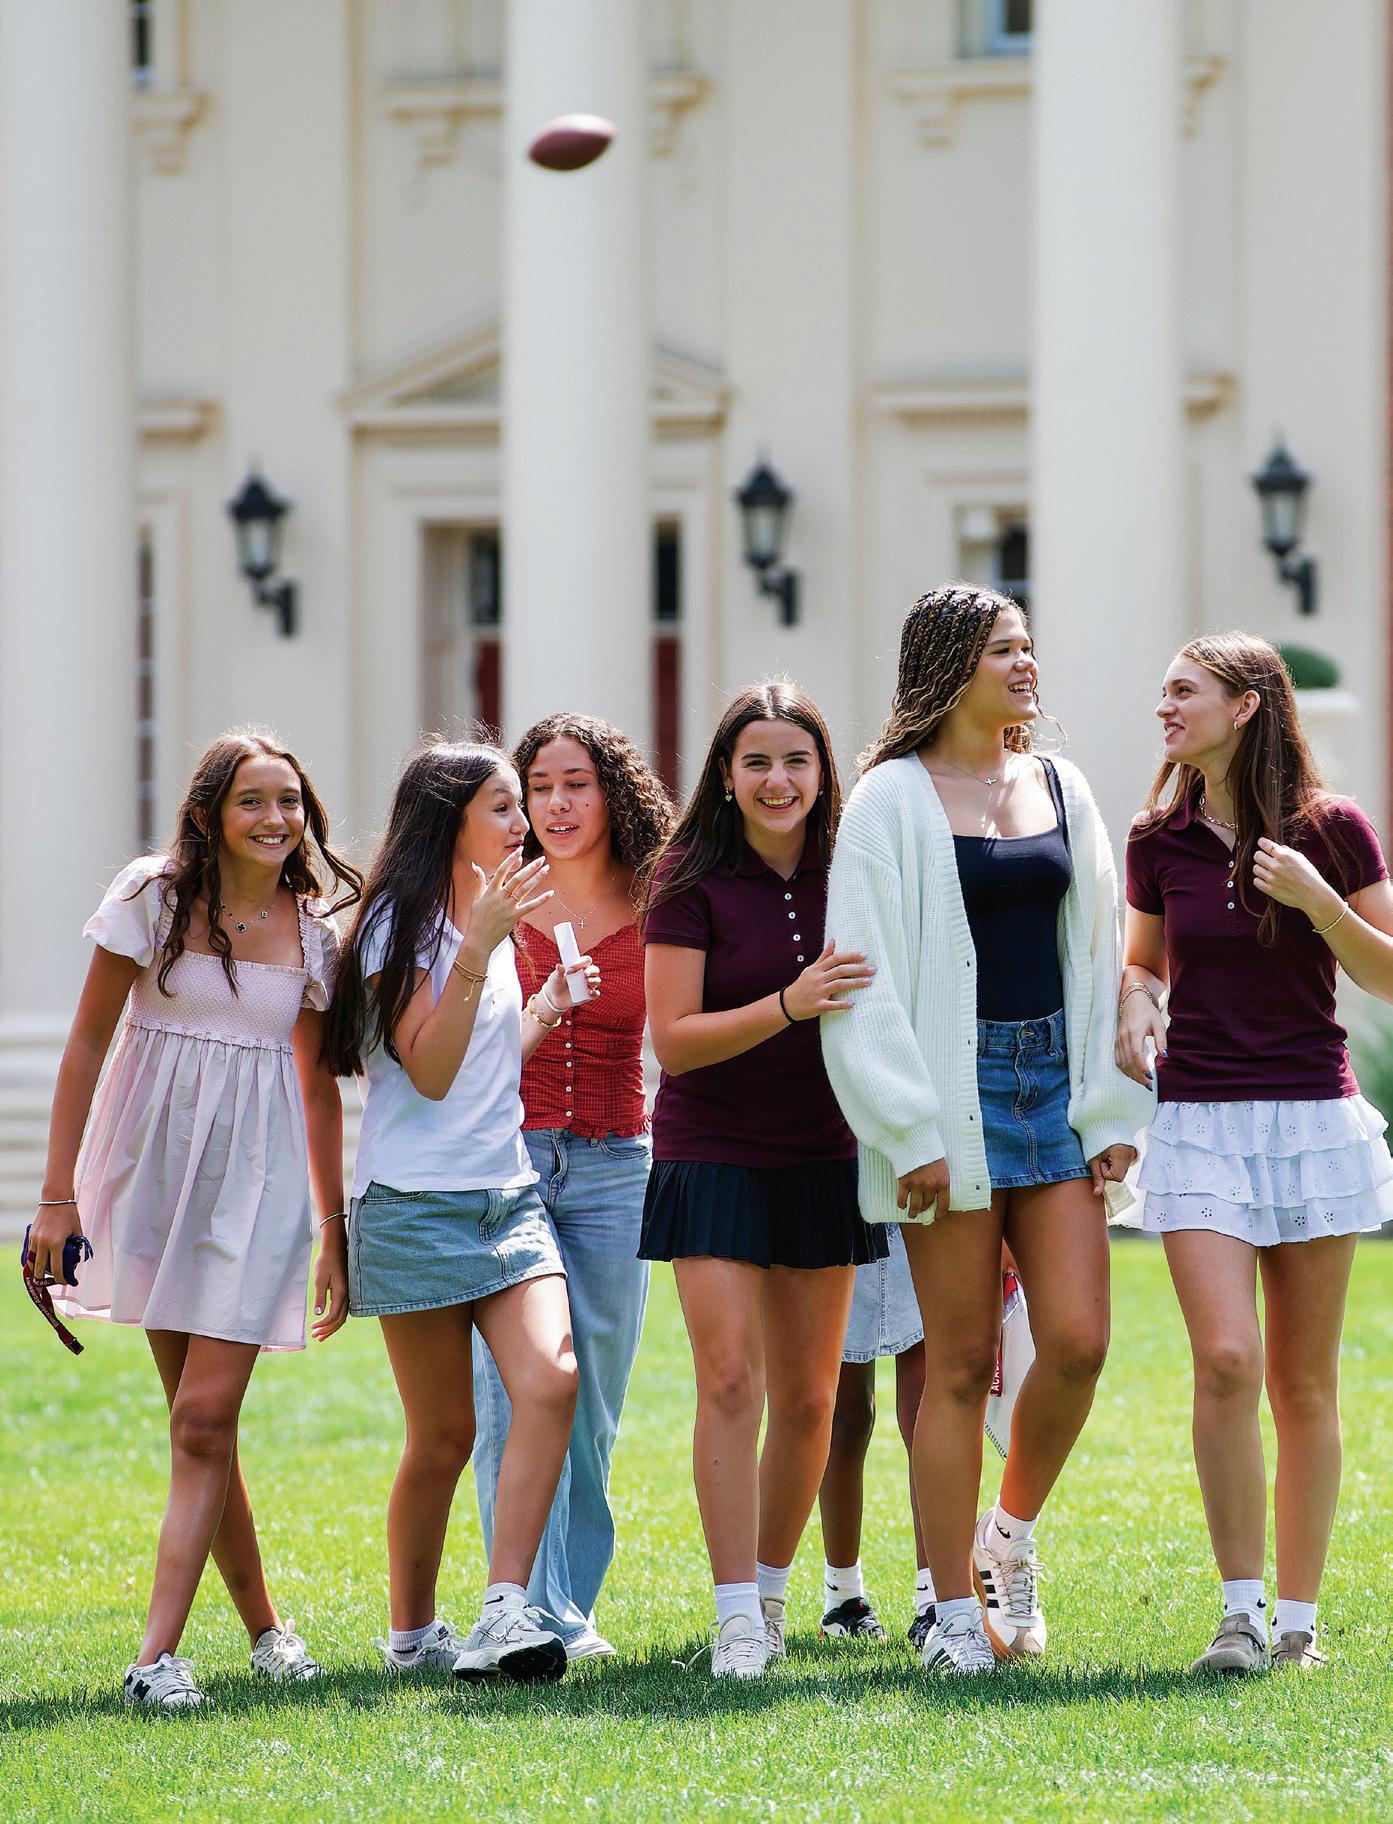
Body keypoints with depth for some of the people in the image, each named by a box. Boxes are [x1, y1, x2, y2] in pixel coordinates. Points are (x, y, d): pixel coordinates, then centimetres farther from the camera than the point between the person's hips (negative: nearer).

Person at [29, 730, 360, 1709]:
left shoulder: (313, 928, 5)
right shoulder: (154, 897, -3)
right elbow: (87, 1045, -1)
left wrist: (335, 1230, 12)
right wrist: (58, 1194, -5)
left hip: (257, 1180, 1)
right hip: (153, 1170, -1)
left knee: (205, 1418, -10)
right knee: (198, 1417, 5)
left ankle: (158, 1654, -13)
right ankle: (262, 1623, 21)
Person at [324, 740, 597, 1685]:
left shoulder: (496, 917, 18)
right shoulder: (401, 924, -6)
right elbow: (429, 1070, -15)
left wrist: (545, 1010, 11)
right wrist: (477, 952, -22)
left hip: (508, 1192, 6)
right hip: (418, 1204, -6)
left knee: (552, 1379, -18)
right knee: (444, 1435, -1)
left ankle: (505, 1612, -22)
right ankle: (412, 1635, 16)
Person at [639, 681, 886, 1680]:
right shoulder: (692, 884, -8)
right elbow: (673, 1038, -13)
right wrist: (789, 1006, -26)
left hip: (822, 1160, 4)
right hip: (713, 1156, -4)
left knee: (808, 1396, 6)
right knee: (730, 1380, -13)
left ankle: (771, 1589, 23)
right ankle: (737, 1621, -12)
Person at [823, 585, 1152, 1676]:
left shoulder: (1062, 790, 13)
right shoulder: (895, 798, -3)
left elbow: (1101, 955, 15)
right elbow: (864, 975, -6)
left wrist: (1113, 1106, 6)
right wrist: (910, 1132, -12)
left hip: (1056, 1075, 4)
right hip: (952, 1086, -4)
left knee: (1077, 1340, -5)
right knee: (962, 1362, -2)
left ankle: (1010, 1535, 19)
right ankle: (955, 1611, 5)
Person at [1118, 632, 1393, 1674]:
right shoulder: (1160, 840, 6)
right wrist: (1135, 1005, -1)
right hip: (1200, 1121, 1)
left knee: (1303, 1382, 3)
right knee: (1227, 1359, -15)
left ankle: (1298, 1619, 11)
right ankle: (1240, 1613, -8)